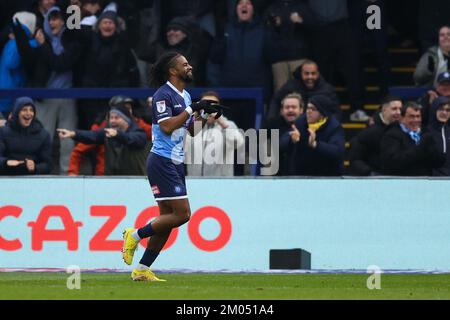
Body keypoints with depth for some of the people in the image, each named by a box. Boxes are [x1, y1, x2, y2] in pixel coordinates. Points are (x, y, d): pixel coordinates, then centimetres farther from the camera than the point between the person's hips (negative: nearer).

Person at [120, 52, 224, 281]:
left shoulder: (185, 96, 16)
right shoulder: (163, 94, -12)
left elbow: (192, 130, 22)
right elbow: (167, 127, -23)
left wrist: (205, 115, 6)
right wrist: (192, 109, -20)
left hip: (176, 164, 10)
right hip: (162, 163, -10)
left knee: (167, 219, 7)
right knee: (182, 214, -14)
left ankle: (142, 270, 11)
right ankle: (135, 235, -1)